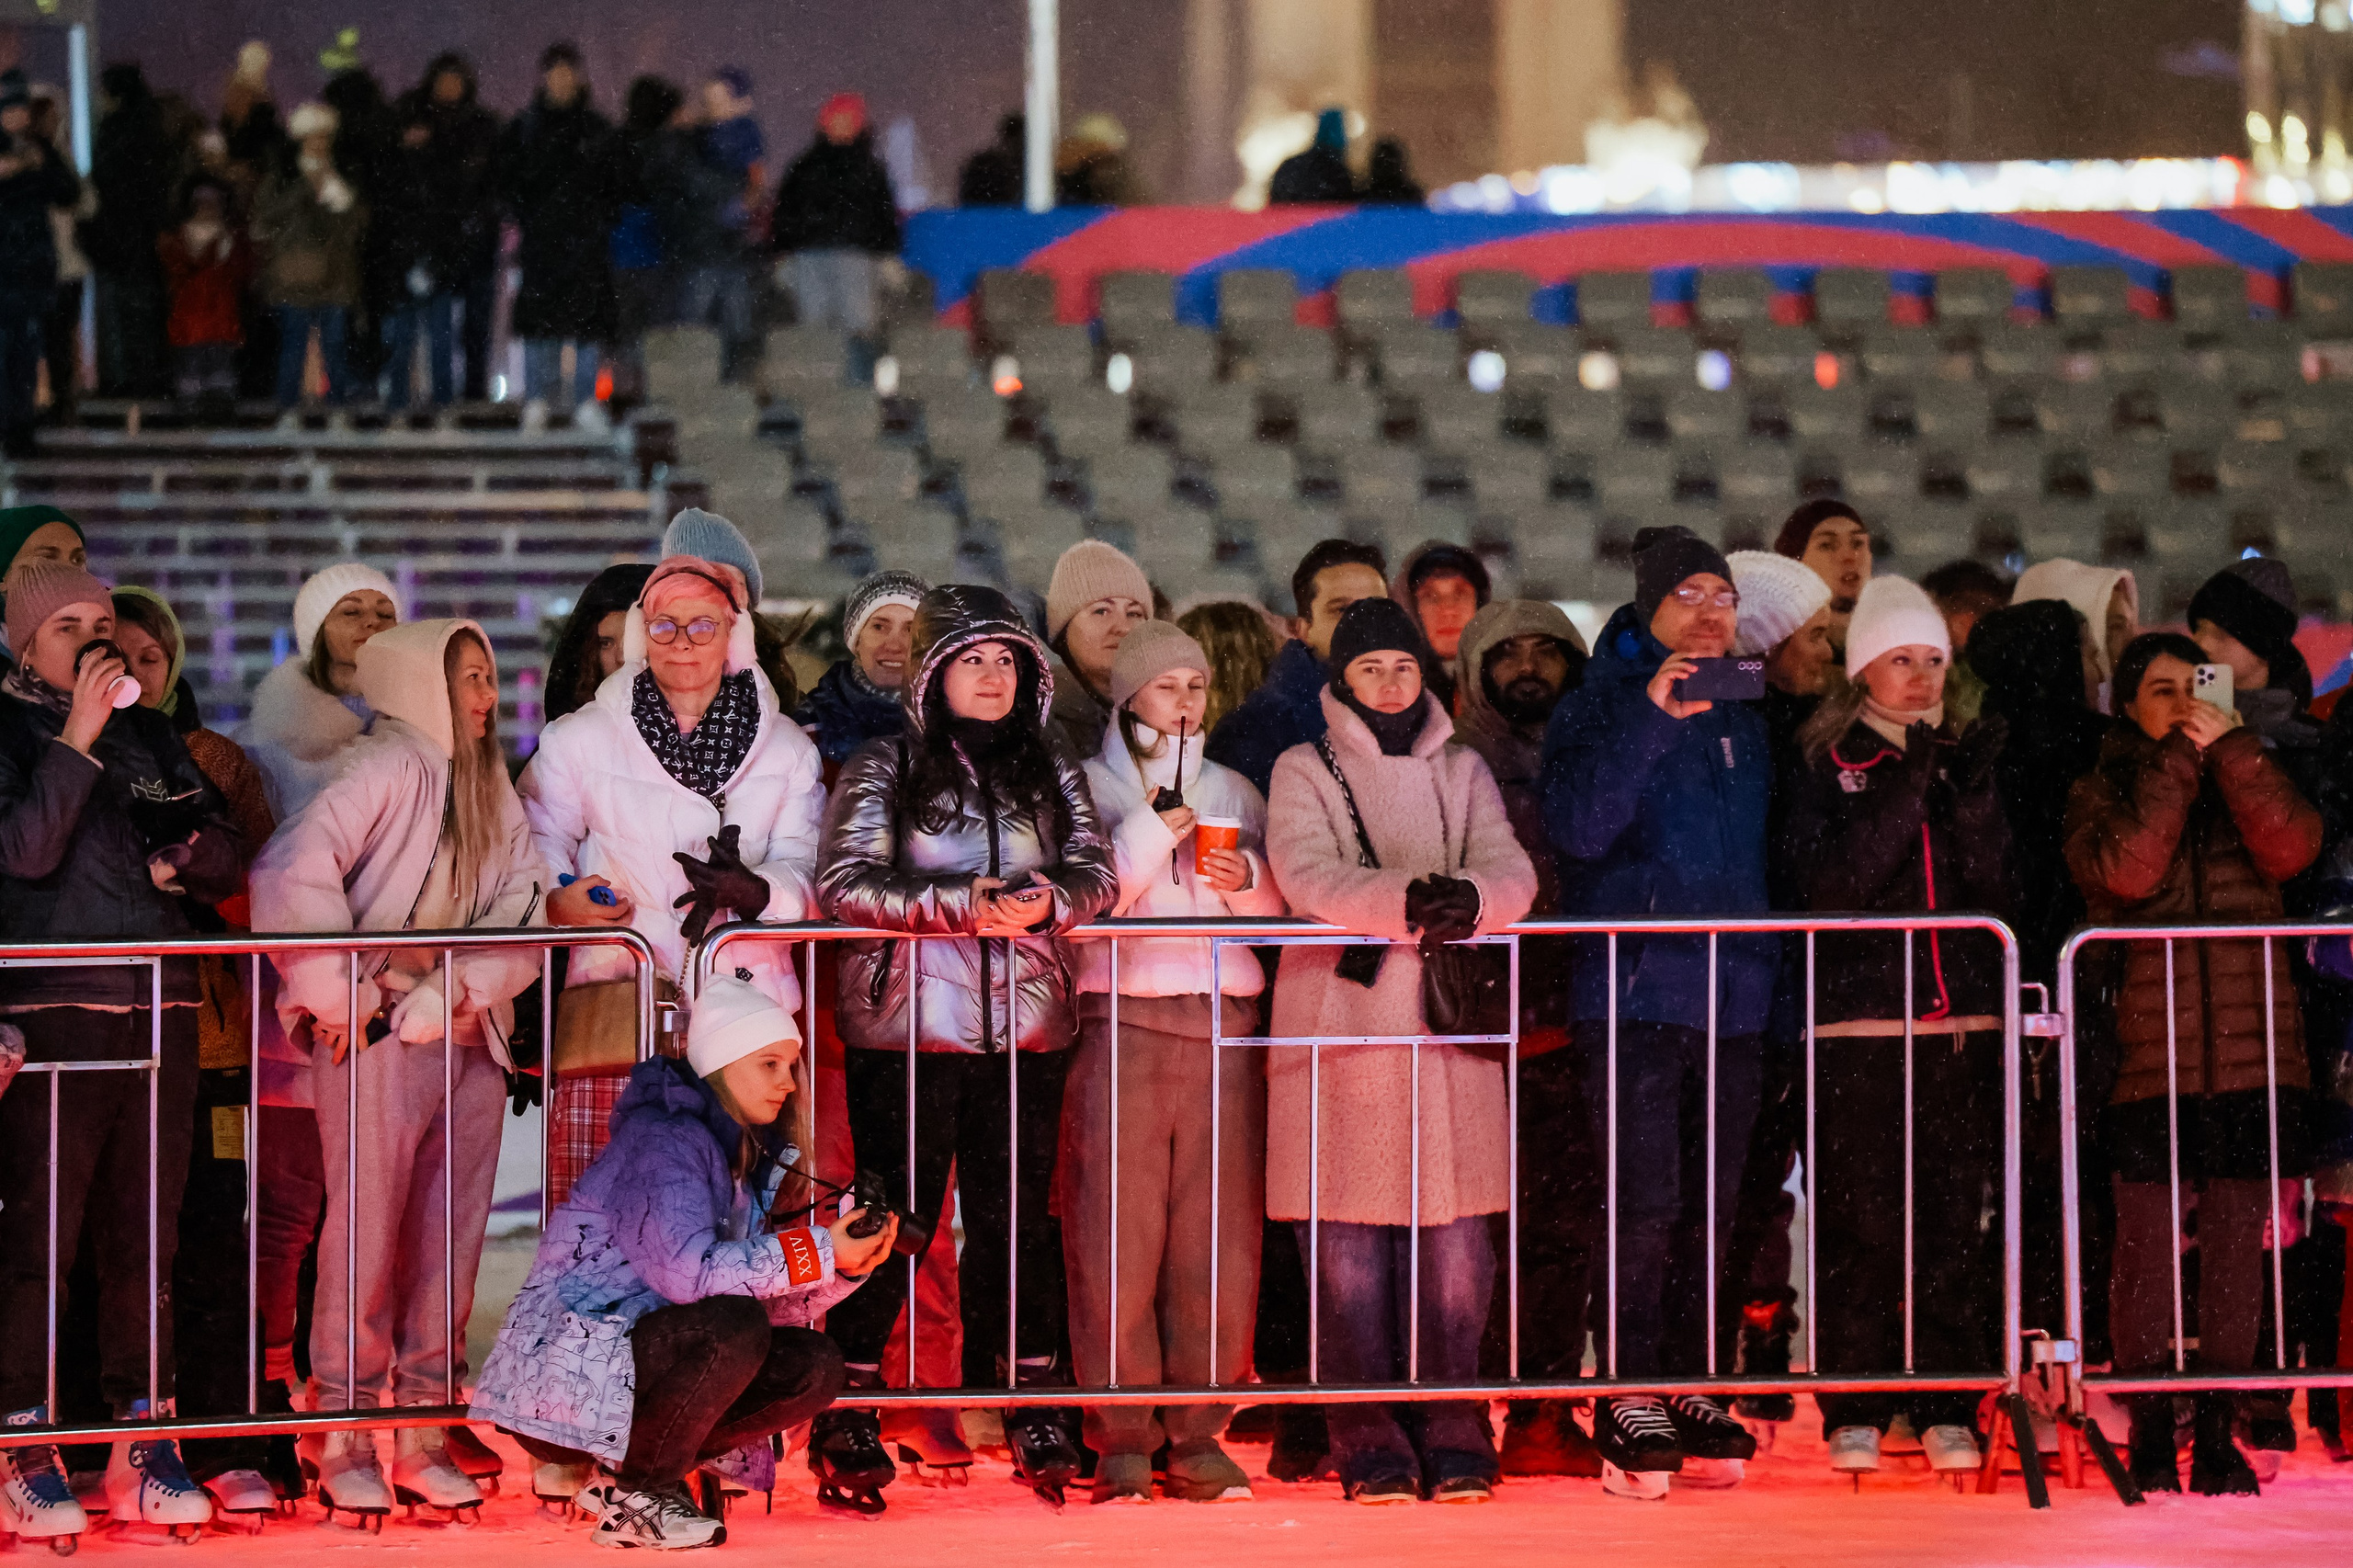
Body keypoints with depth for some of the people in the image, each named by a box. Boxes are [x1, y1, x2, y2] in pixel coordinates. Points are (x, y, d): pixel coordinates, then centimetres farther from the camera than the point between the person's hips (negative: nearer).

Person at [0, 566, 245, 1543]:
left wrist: (175, 860, -3)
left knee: (146, 1235, 5)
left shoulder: (149, 735, 18)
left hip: (161, 1010, 5)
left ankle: (142, 1443, 9)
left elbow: (226, 856, 18)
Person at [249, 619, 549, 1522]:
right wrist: (336, 994, -15)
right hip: (379, 1040, -7)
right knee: (367, 1234, -6)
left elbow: (526, 909, 7)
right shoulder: (392, 767, -9)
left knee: (450, 1240, 7)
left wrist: (471, 989, -10)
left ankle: (423, 1438, 13)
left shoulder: (492, 790, 15)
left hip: (467, 1039, 7)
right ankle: (343, 1443, 0)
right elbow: (295, 872, -21)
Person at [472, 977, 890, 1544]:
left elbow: (773, 1301, 9)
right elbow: (687, 1270, -29)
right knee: (732, 1325, -30)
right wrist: (818, 1254, -26)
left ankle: (628, 1475, 0)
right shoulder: (663, 1140, -15)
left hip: (636, 1361, 9)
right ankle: (635, 1490, -13)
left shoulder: (748, 1156, 14)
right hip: (561, 1371, -9)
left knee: (813, 1366, -5)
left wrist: (845, 1266, -9)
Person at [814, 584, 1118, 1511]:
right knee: (897, 1213, -5)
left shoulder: (1051, 773, 14)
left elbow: (1098, 876, 6)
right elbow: (845, 882, -8)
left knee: (1017, 1210, 2)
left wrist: (1046, 902, -17)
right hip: (909, 1023, -3)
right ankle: (845, 1408, 1)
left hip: (1028, 1025, 3)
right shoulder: (883, 769, 4)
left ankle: (1029, 1399, 9)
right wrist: (963, 906, -18)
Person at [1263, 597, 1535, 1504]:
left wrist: (1467, 897, -22)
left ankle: (1453, 1433, 4)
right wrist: (1406, 901, -26)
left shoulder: (1462, 773, 17)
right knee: (1349, 1241, -5)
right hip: (1341, 1019, -2)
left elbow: (1513, 874, 2)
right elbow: (1307, 877, -9)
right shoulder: (1304, 773, 9)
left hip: (1449, 1025, 2)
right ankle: (1369, 1441, 0)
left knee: (1455, 1233, -2)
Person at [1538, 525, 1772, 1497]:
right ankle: (1630, 1399, -4)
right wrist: (1650, 716, -19)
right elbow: (1580, 825, -15)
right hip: (1634, 993, -5)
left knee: (1713, 1208, 5)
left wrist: (1771, 975, 15)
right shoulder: (1600, 706, 2)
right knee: (1647, 1203, -11)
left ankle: (1687, 1387, 13)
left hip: (1733, 1000, 5)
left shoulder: (1744, 721, 19)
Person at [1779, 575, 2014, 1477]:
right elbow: (1824, 884, -9)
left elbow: (1999, 891, 6)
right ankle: (1856, 1411, 0)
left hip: (1961, 1021, 3)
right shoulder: (1826, 765, 6)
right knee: (1860, 1222, -5)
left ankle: (1948, 1408, 4)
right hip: (1859, 1021, -3)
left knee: (1954, 1219, 0)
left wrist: (1974, 796, -8)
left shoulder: (1966, 759, 15)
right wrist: (1904, 792, -15)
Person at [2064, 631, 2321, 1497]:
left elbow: (2292, 848, -7)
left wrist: (2229, 746, -10)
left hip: (2251, 1058, 2)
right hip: (2148, 1060, -2)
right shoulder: (2102, 793, 8)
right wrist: (2177, 760, -8)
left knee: (2237, 1245, 2)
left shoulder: (2244, 782, 13)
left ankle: (2219, 1433, 8)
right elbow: (2127, 871, -12)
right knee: (2147, 1248, -2)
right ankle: (2149, 1433, 6)